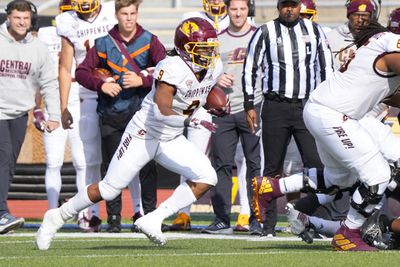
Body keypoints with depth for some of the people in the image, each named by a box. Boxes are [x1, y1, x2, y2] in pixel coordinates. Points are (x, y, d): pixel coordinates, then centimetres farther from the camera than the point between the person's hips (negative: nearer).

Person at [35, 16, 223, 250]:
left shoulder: (214, 67, -4)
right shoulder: (173, 68, -28)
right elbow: (162, 111, -40)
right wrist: (189, 121, -53)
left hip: (172, 140, 7)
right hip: (144, 134, -7)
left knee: (207, 178, -13)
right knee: (109, 189, 0)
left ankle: (153, 220, -8)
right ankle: (59, 217, 21)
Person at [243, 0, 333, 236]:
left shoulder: (314, 31, 9)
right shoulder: (266, 32, 3)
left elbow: (326, 68, 13)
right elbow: (250, 69, 5)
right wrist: (249, 105, 0)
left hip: (307, 107, 1)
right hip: (276, 108, -1)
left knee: (316, 164, -8)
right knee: (272, 168, 3)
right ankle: (268, 223, 7)